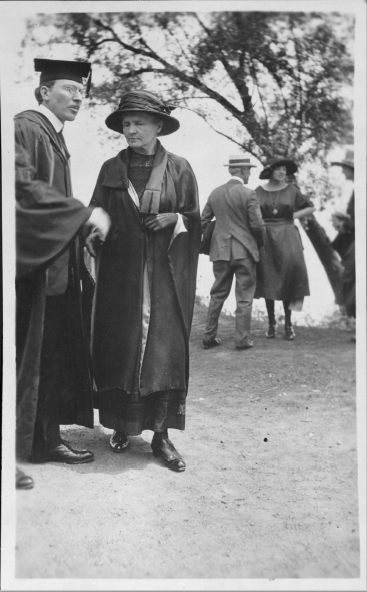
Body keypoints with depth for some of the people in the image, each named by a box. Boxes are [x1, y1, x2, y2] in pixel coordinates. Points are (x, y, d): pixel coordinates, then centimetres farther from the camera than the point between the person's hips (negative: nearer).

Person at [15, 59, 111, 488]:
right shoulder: (24, 128, -9)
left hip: (55, 264, 9)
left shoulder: (56, 139, 19)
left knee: (56, 354, 10)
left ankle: (45, 438, 20)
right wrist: (84, 213, -21)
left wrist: (81, 236, 10)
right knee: (23, 354, -6)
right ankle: (13, 448, 3)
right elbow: (22, 184, -22)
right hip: (28, 263, -9)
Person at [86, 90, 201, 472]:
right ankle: (123, 425, 17)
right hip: (120, 274, 2)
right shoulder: (111, 169, 9)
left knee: (164, 351, -4)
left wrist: (174, 218, -13)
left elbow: (195, 219, 7)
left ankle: (161, 434, 4)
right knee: (120, 349, 2)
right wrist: (93, 234, -12)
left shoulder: (178, 168, 4)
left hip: (165, 274, -1)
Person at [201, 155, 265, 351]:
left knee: (217, 295, 13)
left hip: (220, 251, 5)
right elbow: (257, 224, -11)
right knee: (244, 297, 4)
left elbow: (202, 221, 7)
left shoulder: (215, 193, 4)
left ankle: (209, 337, 15)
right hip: (244, 250, -5)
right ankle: (242, 339, 6)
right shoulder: (248, 194, -11)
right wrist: (260, 242, 8)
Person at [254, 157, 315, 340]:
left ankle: (288, 323, -1)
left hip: (286, 236, -1)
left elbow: (311, 207, 11)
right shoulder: (258, 192, 4)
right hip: (265, 238, 1)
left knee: (287, 278, -9)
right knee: (268, 282, 3)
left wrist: (294, 215, 0)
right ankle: (271, 323, 12)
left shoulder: (291, 190, 3)